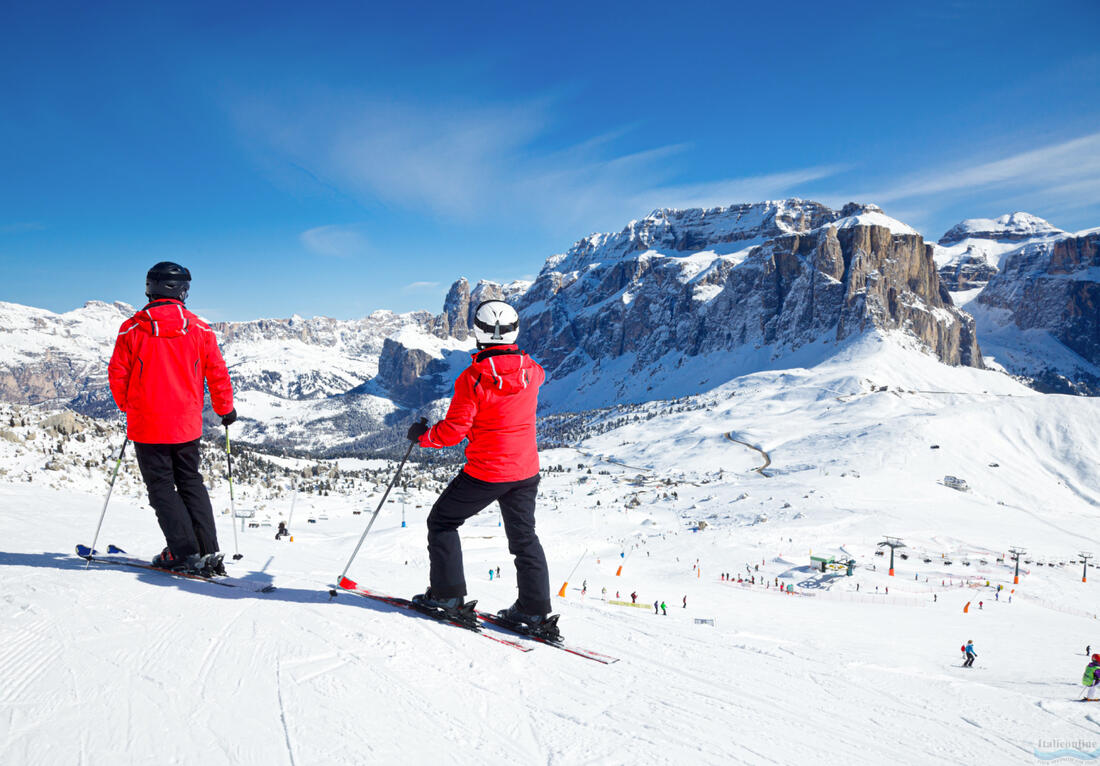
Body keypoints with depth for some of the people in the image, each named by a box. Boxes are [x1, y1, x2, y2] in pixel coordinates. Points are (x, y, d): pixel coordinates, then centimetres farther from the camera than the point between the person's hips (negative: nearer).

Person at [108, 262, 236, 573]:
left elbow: (117, 375, -1)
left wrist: (127, 406, 18)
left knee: (161, 486, 7)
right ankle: (209, 552, 10)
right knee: (191, 483, 14)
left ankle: (184, 552, 2)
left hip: (147, 425, -2)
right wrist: (226, 409, 15)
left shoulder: (132, 329, -6)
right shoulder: (199, 330, -3)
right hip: (186, 425, 2)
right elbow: (217, 373, 1)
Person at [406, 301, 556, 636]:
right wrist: (514, 355, 41)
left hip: (485, 473, -5)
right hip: (526, 471, 5)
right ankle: (534, 608, 15)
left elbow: (453, 430, -17)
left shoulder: (473, 377, -18)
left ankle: (447, 594, 15)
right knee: (524, 536, 18)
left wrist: (422, 435, 2)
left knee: (442, 521, 15)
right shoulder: (531, 370, -3)